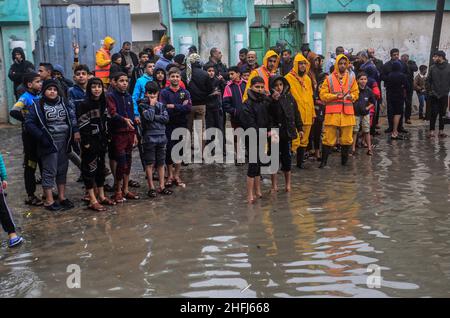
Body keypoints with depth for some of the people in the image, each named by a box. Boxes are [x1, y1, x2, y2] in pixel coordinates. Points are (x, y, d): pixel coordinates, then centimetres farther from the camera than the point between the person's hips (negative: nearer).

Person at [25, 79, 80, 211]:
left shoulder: (63, 103, 9)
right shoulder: (38, 106, -5)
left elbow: (73, 116, 12)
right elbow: (29, 123, -8)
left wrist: (75, 130, -4)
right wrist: (41, 136, -16)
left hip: (64, 142, 5)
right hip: (49, 143, -5)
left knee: (62, 170, 12)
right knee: (49, 172, -1)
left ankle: (62, 197, 23)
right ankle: (49, 201, 8)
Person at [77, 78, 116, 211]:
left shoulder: (103, 103, 10)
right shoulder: (84, 105, -13)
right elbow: (82, 125, -16)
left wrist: (105, 139, 12)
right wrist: (86, 143, -18)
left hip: (101, 141, 7)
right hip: (90, 142, -7)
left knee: (101, 168, 14)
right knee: (90, 169, -2)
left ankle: (101, 196, 24)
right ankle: (93, 200, 1)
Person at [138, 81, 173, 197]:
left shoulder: (161, 105, 11)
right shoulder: (142, 105, -1)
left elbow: (166, 118, -2)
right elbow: (149, 117, -17)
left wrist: (154, 117, -12)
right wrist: (152, 105, -7)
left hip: (161, 136, 4)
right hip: (149, 137, -4)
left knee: (161, 163, 8)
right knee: (150, 163, 0)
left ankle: (162, 186, 15)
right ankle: (151, 188, 7)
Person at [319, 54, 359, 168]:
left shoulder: (351, 78, 11)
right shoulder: (329, 78, 2)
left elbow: (356, 93, 15)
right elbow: (323, 95, -1)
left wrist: (351, 96, -7)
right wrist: (335, 96, -14)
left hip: (347, 112, 3)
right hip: (332, 113, -2)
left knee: (347, 138, 5)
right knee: (328, 138, -3)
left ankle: (344, 160, 19)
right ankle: (324, 160, 7)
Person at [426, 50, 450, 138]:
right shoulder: (432, 67, 2)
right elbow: (428, 80, 6)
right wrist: (429, 90, -1)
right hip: (434, 95, 0)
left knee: (442, 114, 7)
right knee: (434, 113, -2)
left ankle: (441, 131, 13)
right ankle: (432, 131, 2)